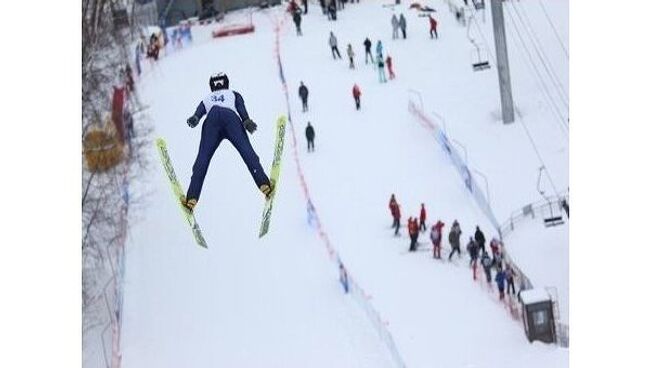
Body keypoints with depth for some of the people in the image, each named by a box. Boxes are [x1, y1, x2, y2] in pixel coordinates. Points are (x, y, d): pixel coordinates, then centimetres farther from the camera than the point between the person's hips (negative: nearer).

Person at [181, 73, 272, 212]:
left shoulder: (206, 99, 40)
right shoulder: (234, 94, 38)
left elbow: (200, 111, 15)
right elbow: (241, 107, 14)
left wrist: (194, 118, -5)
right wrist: (247, 120, -3)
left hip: (212, 118, 1)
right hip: (231, 116, -1)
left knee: (203, 158, -7)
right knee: (246, 150, -12)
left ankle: (192, 197, -21)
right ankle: (263, 183, -32)